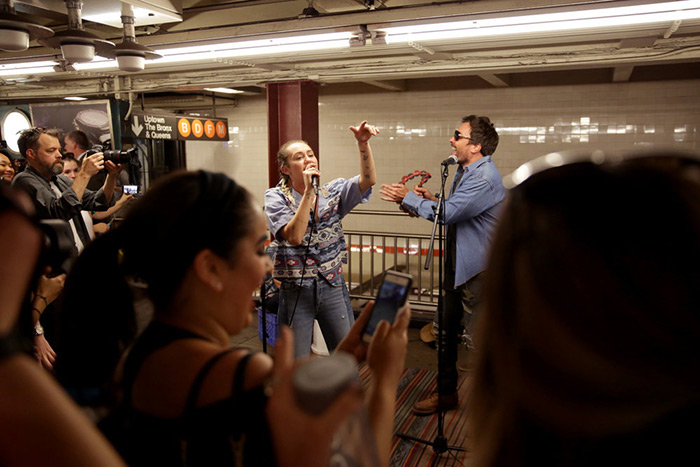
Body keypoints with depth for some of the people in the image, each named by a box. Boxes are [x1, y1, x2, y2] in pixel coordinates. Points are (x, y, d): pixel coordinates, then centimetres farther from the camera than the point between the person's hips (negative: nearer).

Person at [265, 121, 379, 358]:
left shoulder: (332, 192, 3)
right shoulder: (276, 197, -6)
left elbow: (368, 180, -12)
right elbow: (294, 236, -21)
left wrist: (363, 143, -25)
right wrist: (308, 192, -22)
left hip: (333, 287, 3)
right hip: (296, 291, -2)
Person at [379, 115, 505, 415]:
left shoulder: (484, 177, -20)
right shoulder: (464, 171, 12)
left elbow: (449, 213, -26)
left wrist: (408, 198, -15)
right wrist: (431, 200, 0)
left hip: (477, 269, -10)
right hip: (455, 265, 10)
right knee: (445, 331, 18)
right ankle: (446, 393, 34)